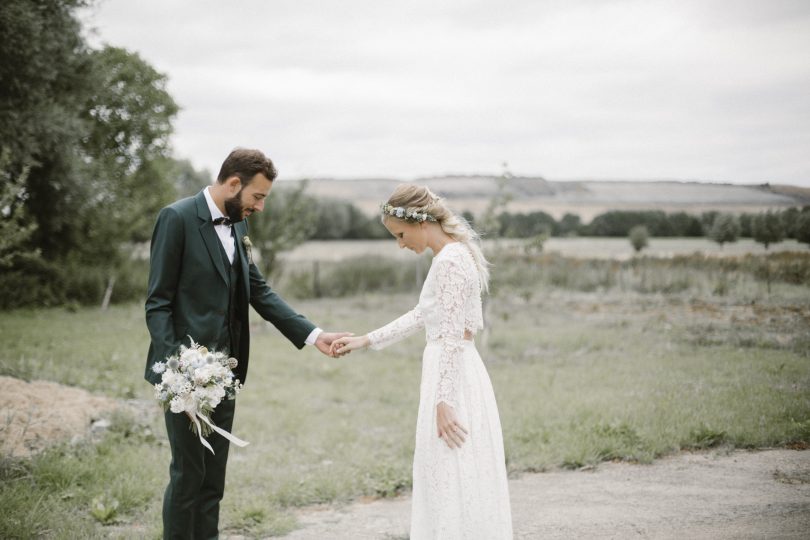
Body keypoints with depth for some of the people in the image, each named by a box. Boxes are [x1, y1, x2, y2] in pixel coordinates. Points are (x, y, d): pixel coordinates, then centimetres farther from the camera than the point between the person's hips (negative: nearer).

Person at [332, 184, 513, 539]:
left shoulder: (450, 261, -16)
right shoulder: (453, 256, 14)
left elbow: (452, 338, -20)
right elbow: (421, 316, 22)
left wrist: (443, 401, -21)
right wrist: (366, 340, 22)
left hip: (453, 377, -10)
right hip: (453, 373, 10)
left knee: (452, 481, -3)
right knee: (446, 480, 15)